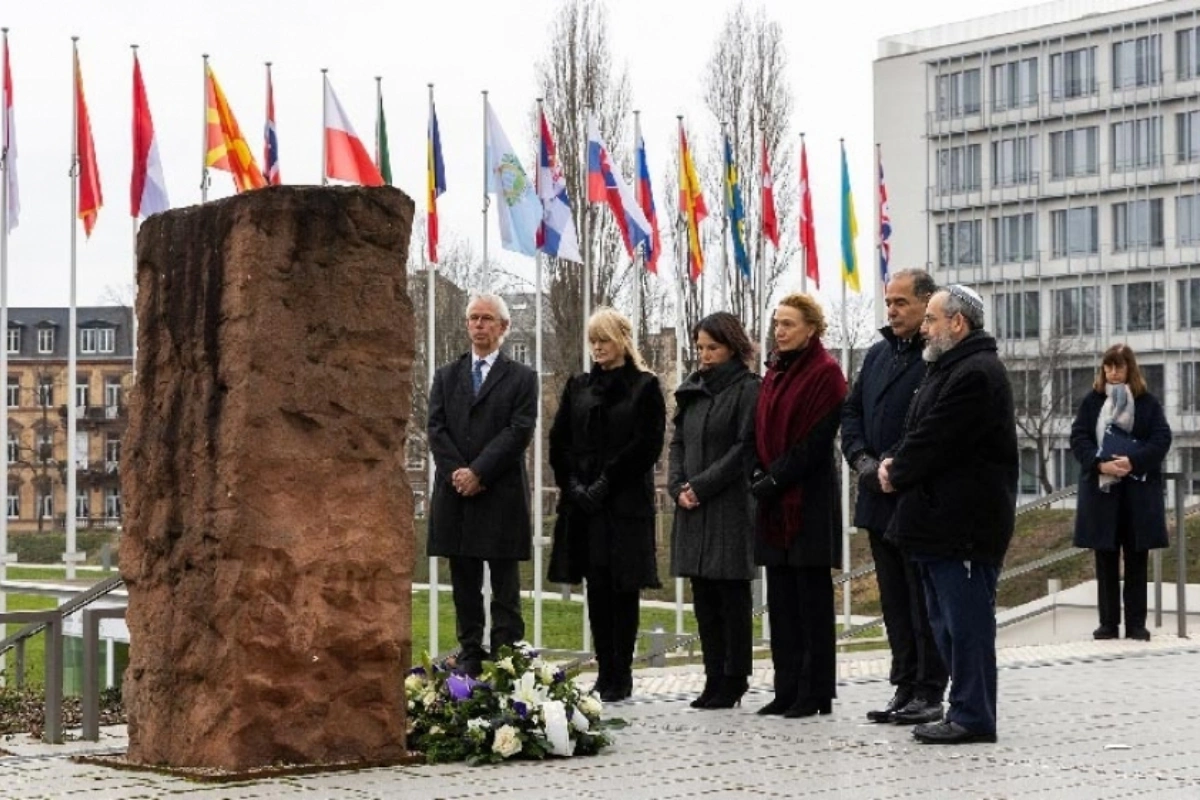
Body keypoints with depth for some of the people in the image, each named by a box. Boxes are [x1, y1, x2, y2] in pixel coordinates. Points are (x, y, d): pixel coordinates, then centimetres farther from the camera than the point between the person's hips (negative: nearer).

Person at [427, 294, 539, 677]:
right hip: (455, 495, 4)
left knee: (505, 588, -1)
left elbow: (519, 431, -7)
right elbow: (436, 429, 6)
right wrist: (455, 472, -10)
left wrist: (478, 472, -14)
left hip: (502, 496, -3)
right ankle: (469, 657, 11)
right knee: (464, 585, 7)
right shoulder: (446, 376, 15)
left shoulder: (521, 378, 4)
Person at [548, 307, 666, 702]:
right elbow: (559, 440, 10)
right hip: (583, 503, 4)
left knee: (623, 588, -2)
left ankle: (620, 676, 3)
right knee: (596, 588, 4)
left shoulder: (645, 387, 0)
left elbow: (646, 446, -7)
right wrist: (573, 483, -4)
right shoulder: (579, 386, 14)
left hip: (626, 503, -4)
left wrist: (605, 483, -13)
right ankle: (605, 671, 10)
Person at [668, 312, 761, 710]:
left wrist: (702, 485, -14)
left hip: (730, 508, -7)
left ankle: (734, 680, 5)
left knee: (732, 595, -1)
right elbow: (678, 441, 16)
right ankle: (715, 678, 15)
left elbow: (745, 448, -13)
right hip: (694, 510, 7)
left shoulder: (747, 390, -6)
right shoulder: (692, 389, 15)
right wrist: (678, 486, 0)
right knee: (704, 598, 9)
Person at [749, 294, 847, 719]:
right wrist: (759, 476, -1)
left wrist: (773, 480, -15)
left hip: (810, 500, -8)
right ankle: (787, 691, 13)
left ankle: (816, 692, 3)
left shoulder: (824, 373, -9)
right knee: (781, 599, 8)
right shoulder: (775, 371, 15)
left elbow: (815, 442, -15)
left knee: (812, 599, -2)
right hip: (774, 501, 8)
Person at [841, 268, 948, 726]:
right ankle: (905, 687, 21)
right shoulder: (878, 354, 16)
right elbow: (851, 412, 17)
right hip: (880, 500, 8)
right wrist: (862, 459, 1)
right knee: (894, 602, 13)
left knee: (925, 602, -2)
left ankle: (929, 693, 5)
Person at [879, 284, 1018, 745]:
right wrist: (895, 463, 3)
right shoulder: (947, 369, 20)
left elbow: (935, 441, -19)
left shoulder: (976, 374, -15)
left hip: (965, 525, -11)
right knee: (947, 622, 14)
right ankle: (965, 710, 20)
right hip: (939, 519, 11)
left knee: (965, 621, -6)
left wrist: (896, 473, -4)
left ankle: (972, 717, -2)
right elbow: (920, 433, 22)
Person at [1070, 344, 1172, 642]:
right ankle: (1108, 622, 9)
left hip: (1139, 490, -1)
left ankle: (1136, 623, 6)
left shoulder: (1148, 402, 5)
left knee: (1136, 559, 2)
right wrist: (1100, 464, -18)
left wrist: (1133, 461, -19)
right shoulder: (1091, 401, 7)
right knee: (1106, 559, 4)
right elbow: (1079, 438, -1)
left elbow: (1162, 438, -4)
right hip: (1101, 488, 1)